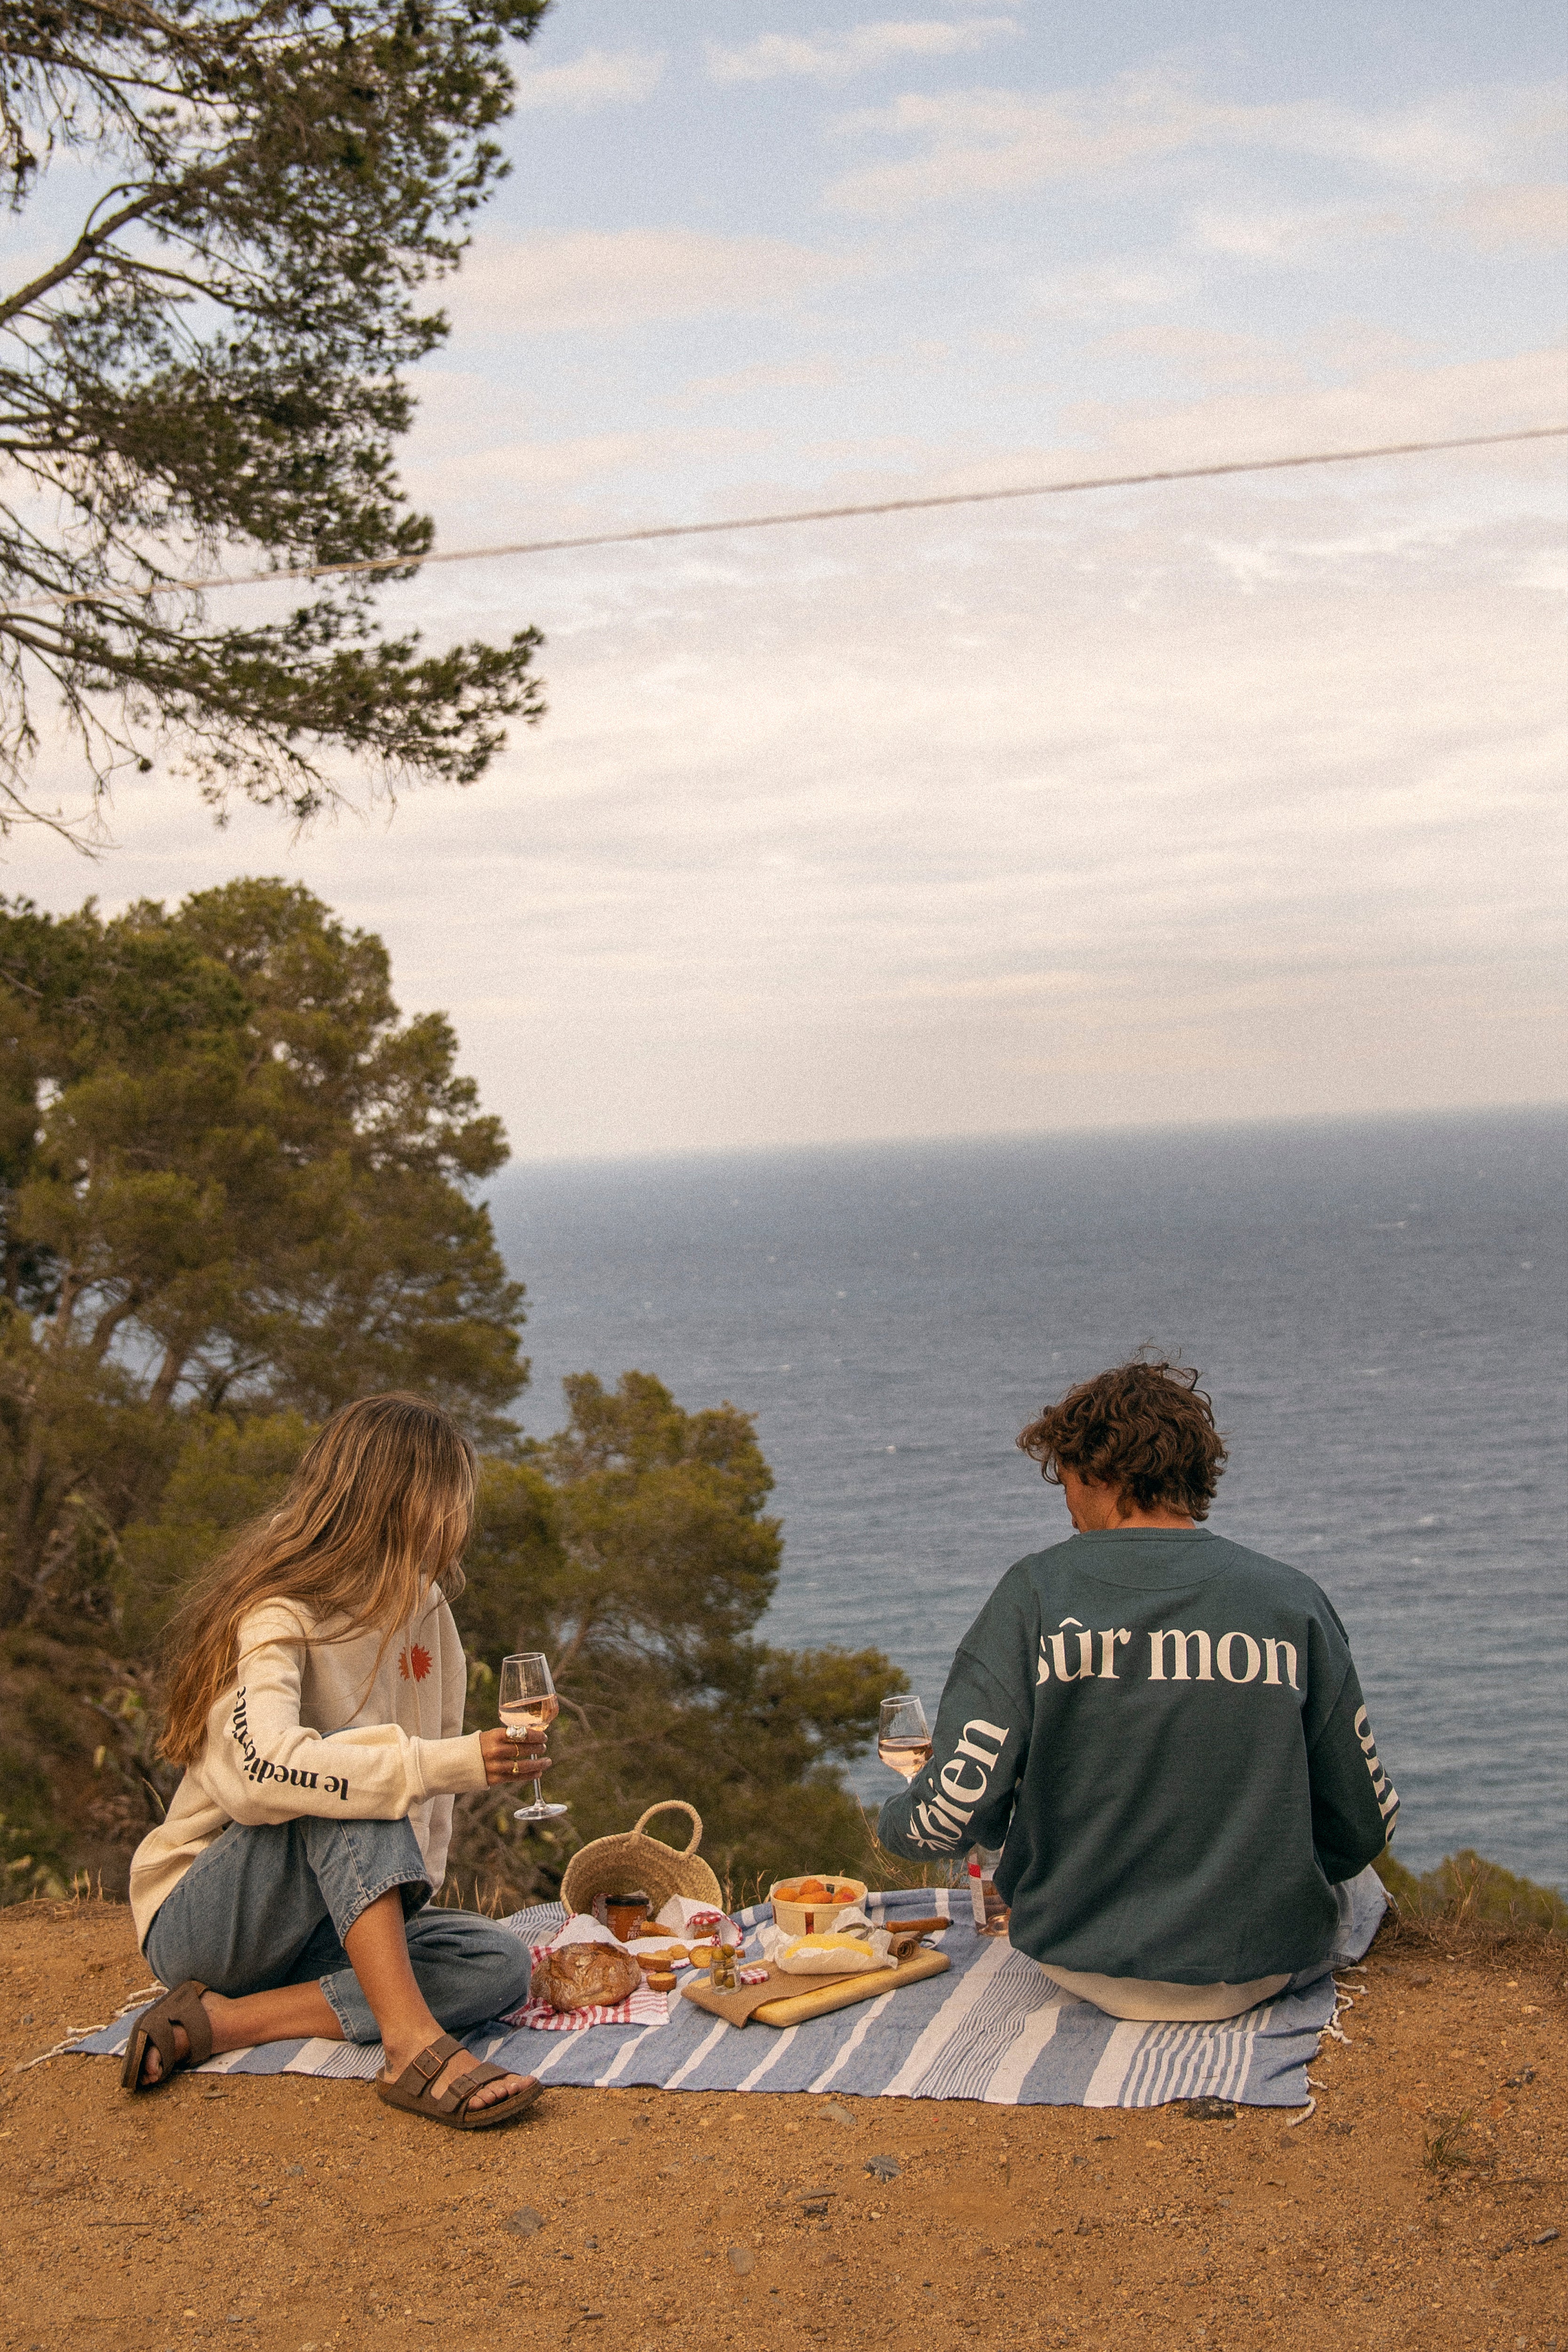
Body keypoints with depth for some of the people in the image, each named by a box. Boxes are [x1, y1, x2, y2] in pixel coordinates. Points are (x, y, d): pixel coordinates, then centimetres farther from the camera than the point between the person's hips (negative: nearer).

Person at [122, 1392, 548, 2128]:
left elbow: (429, 1764, 14)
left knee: (500, 1966, -19)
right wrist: (449, 1764, -42)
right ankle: (413, 2045, -41)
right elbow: (260, 1769, -37)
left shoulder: (423, 1607, 6)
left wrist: (406, 1892, -1)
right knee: (345, 1783, -32)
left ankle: (224, 2022, -20)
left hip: (322, 1927, 7)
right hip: (197, 1921, -7)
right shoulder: (278, 1616, -19)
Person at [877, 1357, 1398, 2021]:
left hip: (1085, 1964, 1)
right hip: (1259, 1972, -1)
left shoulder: (1036, 1592, -11)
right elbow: (1364, 1826, -1)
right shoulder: (1292, 1601, -7)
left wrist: (894, 1821, 10)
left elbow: (955, 1810, -14)